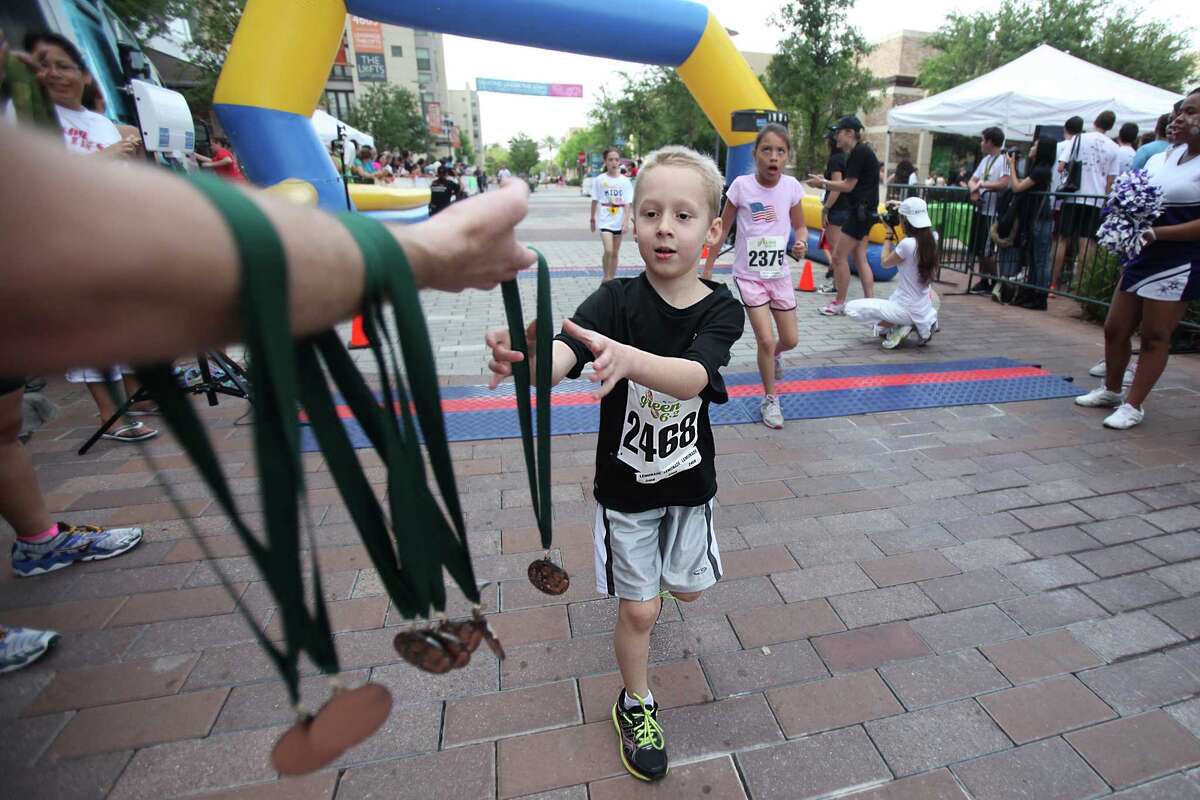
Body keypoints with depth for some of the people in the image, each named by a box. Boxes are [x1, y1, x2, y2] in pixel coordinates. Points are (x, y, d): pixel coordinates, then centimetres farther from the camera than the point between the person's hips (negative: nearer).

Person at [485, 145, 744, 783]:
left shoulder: (721, 311, -14)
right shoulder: (616, 300, -16)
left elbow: (692, 375, -34)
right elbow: (564, 355, -35)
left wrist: (627, 358, -54)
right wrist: (525, 362, -59)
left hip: (689, 481, 3)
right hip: (624, 485, -2)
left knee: (686, 589, 22)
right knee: (639, 608, 8)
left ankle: (652, 562, 59)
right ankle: (635, 705, 38)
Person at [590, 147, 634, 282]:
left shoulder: (625, 181, 0)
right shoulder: (599, 180, -3)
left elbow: (627, 204, -3)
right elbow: (595, 201, 5)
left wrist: (625, 222, -12)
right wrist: (593, 219, 10)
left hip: (619, 222, 2)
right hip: (605, 221, -2)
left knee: (615, 253, 10)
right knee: (608, 251, -17)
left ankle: (612, 279, 23)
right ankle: (606, 277, 2)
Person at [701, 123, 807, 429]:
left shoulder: (792, 186, -4)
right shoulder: (741, 185, -12)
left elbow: (800, 226, 9)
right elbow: (722, 228, -3)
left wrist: (801, 242, -15)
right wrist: (708, 269, -3)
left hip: (779, 273, 3)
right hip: (749, 274, -3)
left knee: (790, 340, 10)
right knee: (766, 340, -9)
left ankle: (775, 355, 48)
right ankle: (770, 400, 12)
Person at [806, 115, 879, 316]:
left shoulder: (859, 152, -14)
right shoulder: (860, 152, 15)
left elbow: (848, 185, -15)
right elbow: (851, 184, 12)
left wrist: (822, 182, -6)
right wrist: (824, 182, 7)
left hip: (862, 210, -10)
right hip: (863, 210, 10)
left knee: (839, 256, -4)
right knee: (859, 258, 10)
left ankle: (839, 303, 6)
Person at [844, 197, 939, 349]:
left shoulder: (908, 244, -23)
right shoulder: (932, 239, -1)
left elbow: (885, 262, -5)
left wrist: (889, 234, 2)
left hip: (908, 310, -8)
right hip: (924, 309, 8)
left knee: (851, 308, -3)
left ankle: (898, 328, -7)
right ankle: (922, 325, 10)